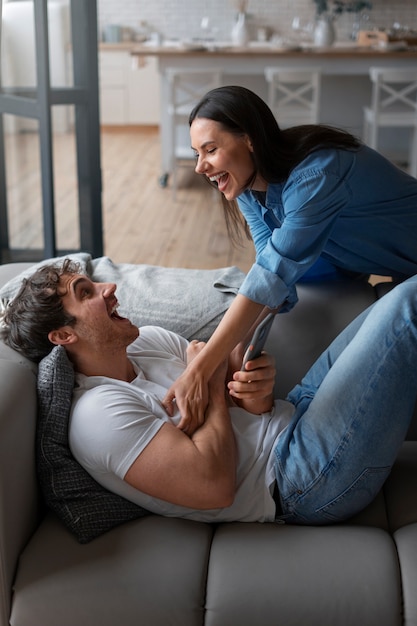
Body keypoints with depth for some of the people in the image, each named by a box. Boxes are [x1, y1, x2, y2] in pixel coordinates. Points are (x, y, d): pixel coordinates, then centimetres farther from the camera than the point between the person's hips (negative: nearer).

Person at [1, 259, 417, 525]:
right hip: (309, 477, -9)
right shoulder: (98, 413, -17)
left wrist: (256, 394, -13)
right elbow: (213, 484, -26)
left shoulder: (149, 342, 11)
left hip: (292, 417, 9)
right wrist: (214, 387, -12)